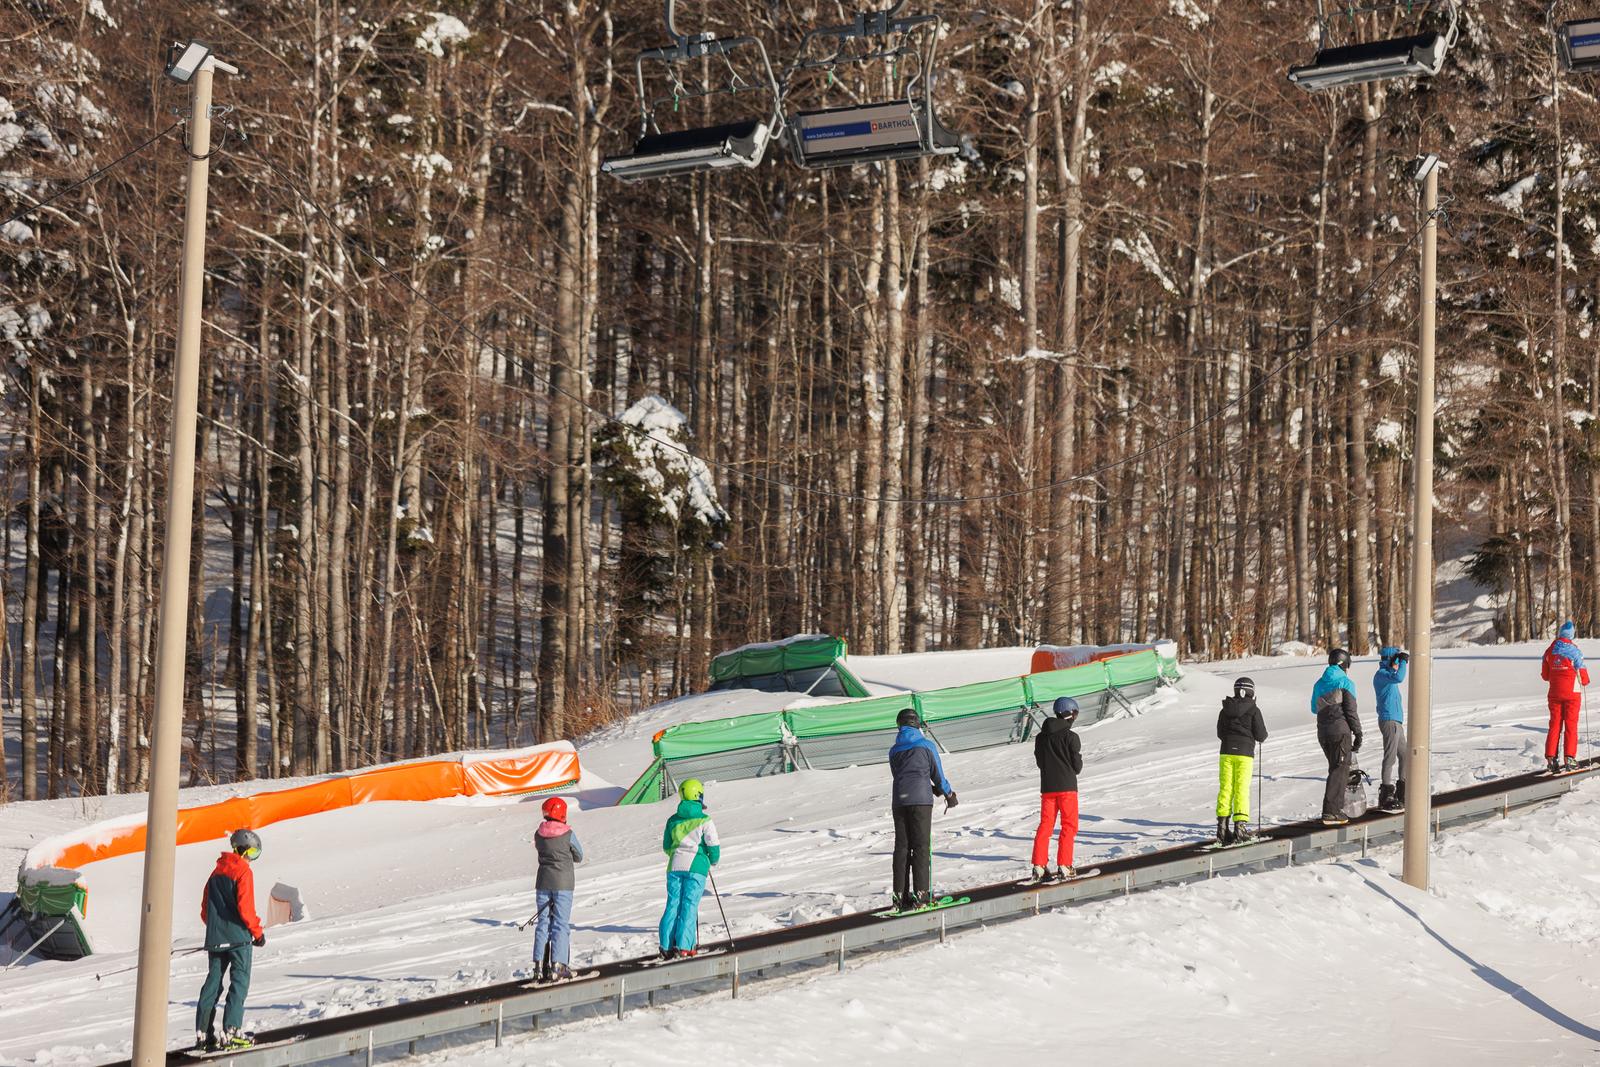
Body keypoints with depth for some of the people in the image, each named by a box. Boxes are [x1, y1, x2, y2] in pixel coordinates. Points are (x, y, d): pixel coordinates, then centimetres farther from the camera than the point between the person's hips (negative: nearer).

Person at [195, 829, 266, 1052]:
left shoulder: (216, 872, 12)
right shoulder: (243, 872, -9)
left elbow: (205, 910, 14)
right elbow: (245, 907, -16)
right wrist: (258, 932, -6)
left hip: (215, 938, 7)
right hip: (238, 937, -7)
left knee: (213, 982, 10)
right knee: (239, 983, -3)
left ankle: (203, 1032, 6)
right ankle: (231, 1031, -13)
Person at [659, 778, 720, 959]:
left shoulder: (673, 820, 8)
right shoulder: (704, 820, -5)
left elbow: (666, 847, 15)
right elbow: (713, 846, -4)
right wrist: (713, 861, 16)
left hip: (675, 866, 4)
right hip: (696, 867, -4)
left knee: (673, 904, 5)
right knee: (690, 906, -3)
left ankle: (667, 946, -1)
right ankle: (683, 946, -11)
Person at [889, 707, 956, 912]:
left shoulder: (894, 750, 16)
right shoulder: (926, 745, 4)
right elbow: (938, 774, 7)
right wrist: (949, 794, 26)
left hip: (899, 801, 4)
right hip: (920, 801, -4)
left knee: (901, 847, 5)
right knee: (921, 846, -3)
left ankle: (900, 895, 1)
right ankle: (920, 894, -11)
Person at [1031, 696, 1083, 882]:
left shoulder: (1041, 737, 7)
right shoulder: (1071, 737, -10)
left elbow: (1039, 762, 13)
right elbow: (1077, 766, -7)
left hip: (1047, 787, 5)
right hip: (1067, 787, -5)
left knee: (1045, 825, 10)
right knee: (1069, 826, 3)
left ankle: (1038, 867, 4)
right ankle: (1064, 866, -5)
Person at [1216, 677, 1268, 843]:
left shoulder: (1225, 710, 7)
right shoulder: (1253, 710, -5)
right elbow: (1261, 735, -5)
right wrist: (1263, 735, 18)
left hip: (1226, 752, 3)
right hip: (1245, 754, -3)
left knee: (1225, 788, 7)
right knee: (1242, 790, -2)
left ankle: (1222, 825, 4)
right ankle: (1240, 824, -10)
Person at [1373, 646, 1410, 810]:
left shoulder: (1387, 674, 18)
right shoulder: (1381, 675, -13)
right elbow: (1398, 678, -31)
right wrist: (1403, 661, -20)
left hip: (1396, 721, 11)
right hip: (1389, 721, -11)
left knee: (1404, 755, 15)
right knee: (1390, 757, -10)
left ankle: (1402, 793, 22)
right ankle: (1386, 796, -10)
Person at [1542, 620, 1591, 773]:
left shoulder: (1549, 651, 2)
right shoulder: (1574, 651, -12)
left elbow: (1544, 675, 9)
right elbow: (1582, 673, -7)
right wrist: (1585, 681, 15)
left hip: (1555, 692, 4)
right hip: (1572, 692, -4)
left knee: (1554, 725, 7)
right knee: (1571, 725, 2)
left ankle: (1550, 759, 1)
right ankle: (1570, 759, -1)